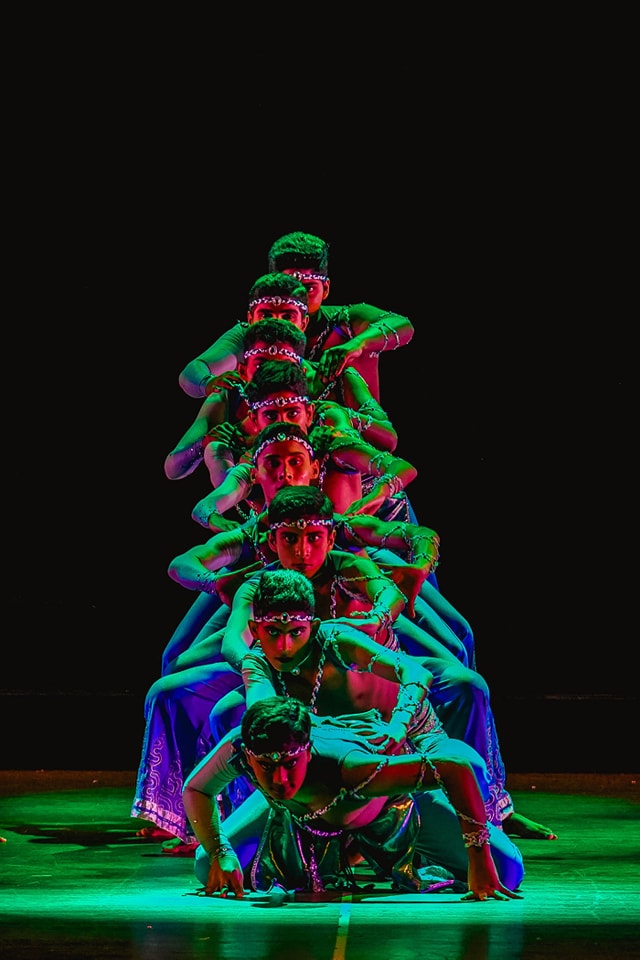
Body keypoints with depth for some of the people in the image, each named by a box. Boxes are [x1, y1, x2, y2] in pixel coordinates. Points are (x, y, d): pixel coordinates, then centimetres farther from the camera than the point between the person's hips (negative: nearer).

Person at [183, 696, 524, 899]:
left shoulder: (349, 769, -51)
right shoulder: (237, 749, -40)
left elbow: (456, 769, -49)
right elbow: (196, 790, -16)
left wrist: (480, 862, -46)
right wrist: (220, 854, -30)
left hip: (390, 801, -3)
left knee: (506, 872, -14)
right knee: (208, 869, -4)